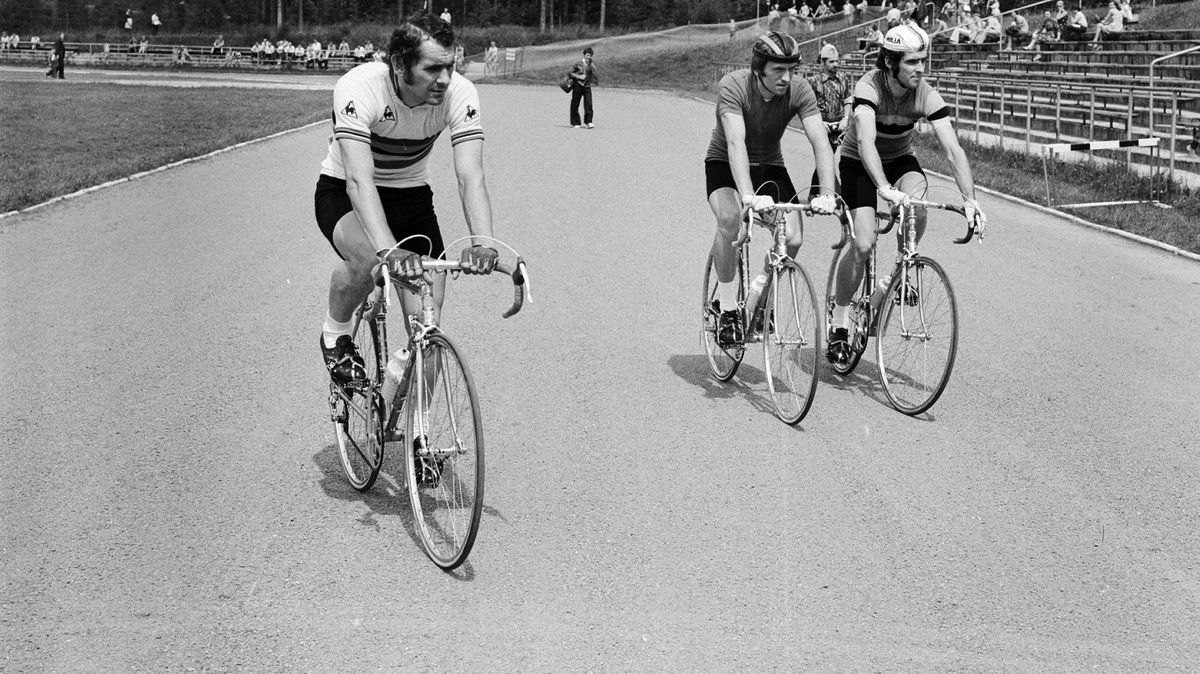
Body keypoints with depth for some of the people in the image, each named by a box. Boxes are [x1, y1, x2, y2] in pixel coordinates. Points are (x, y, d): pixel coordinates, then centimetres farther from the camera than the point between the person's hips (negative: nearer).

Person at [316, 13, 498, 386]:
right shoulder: (359, 89, -32)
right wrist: (387, 249, -57)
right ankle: (336, 335, -4)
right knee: (367, 259, -37)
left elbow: (470, 176, -31)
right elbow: (359, 179, -42)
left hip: (410, 196, 3)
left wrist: (483, 244, -49)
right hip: (344, 192, -3)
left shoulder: (460, 93, -23)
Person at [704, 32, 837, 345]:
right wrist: (748, 196, -55)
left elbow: (820, 142, -27)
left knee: (793, 239, -17)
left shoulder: (799, 90, -19)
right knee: (730, 221, -34)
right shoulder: (733, 86, -28)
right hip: (725, 165, -3)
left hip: (769, 165, 3)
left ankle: (755, 304, 10)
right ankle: (726, 307, -14)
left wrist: (827, 195, -43)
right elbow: (735, 142, -41)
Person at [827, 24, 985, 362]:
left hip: (900, 159, 3)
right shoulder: (869, 87, -30)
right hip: (858, 163, -3)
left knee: (917, 210, -30)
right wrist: (884, 188, -60)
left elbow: (953, 149, -28)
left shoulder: (926, 96, -22)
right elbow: (866, 141, -45)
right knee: (864, 245, -18)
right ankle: (839, 322, 0)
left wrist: (969, 199, -41)